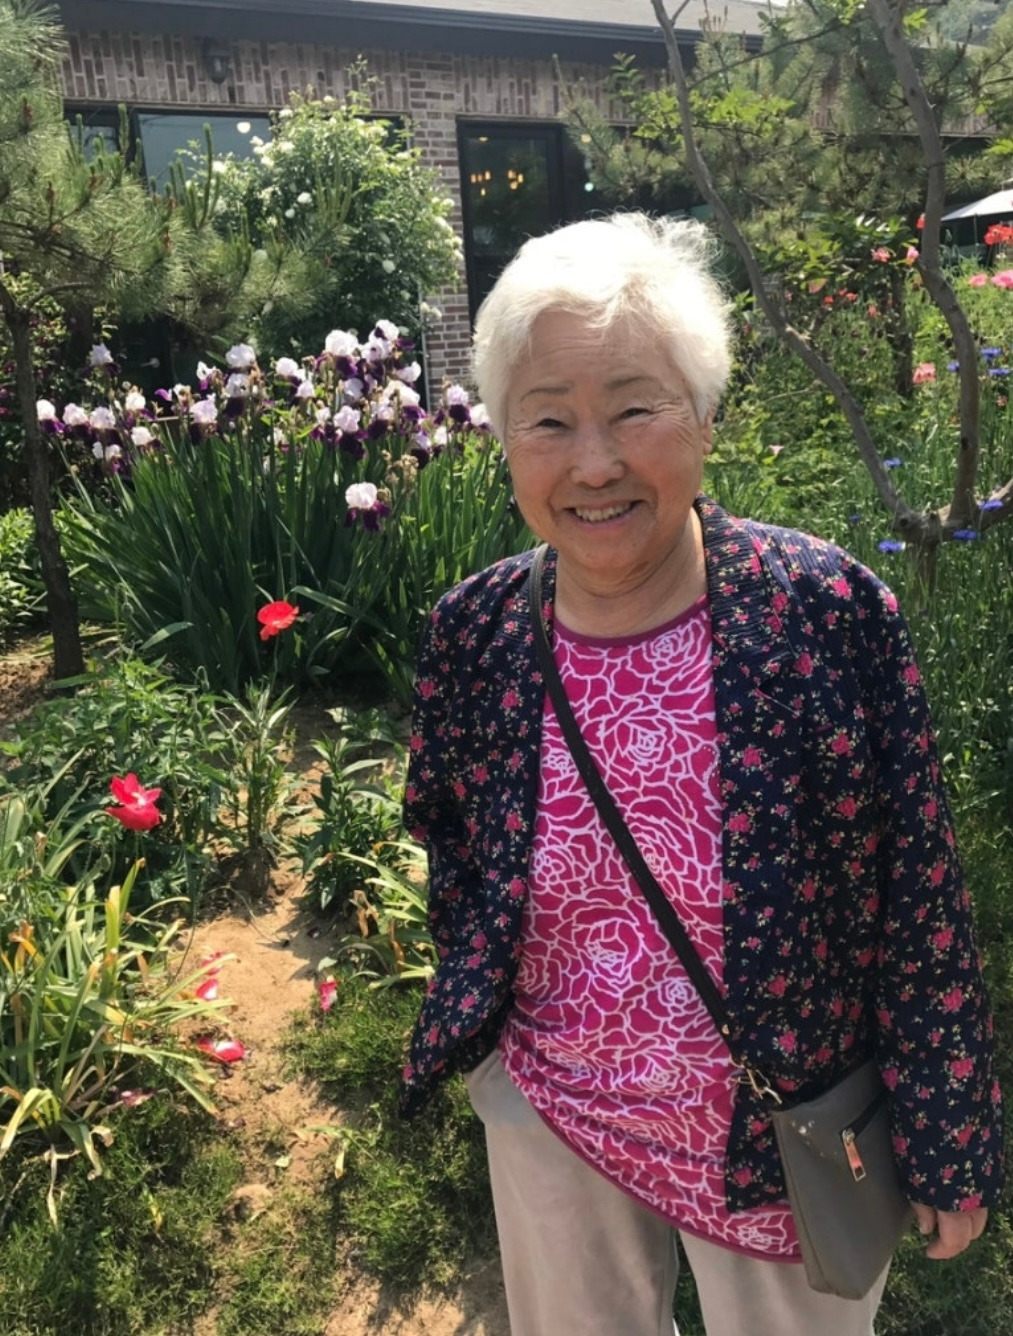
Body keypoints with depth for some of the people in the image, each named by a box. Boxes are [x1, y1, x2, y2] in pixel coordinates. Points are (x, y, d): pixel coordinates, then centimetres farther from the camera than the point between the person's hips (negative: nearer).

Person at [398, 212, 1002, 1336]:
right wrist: (468, 1025, 6)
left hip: (789, 1138, -2)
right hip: (550, 1114, 3)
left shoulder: (827, 609, -21)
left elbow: (922, 905, -12)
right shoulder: (470, 633, -13)